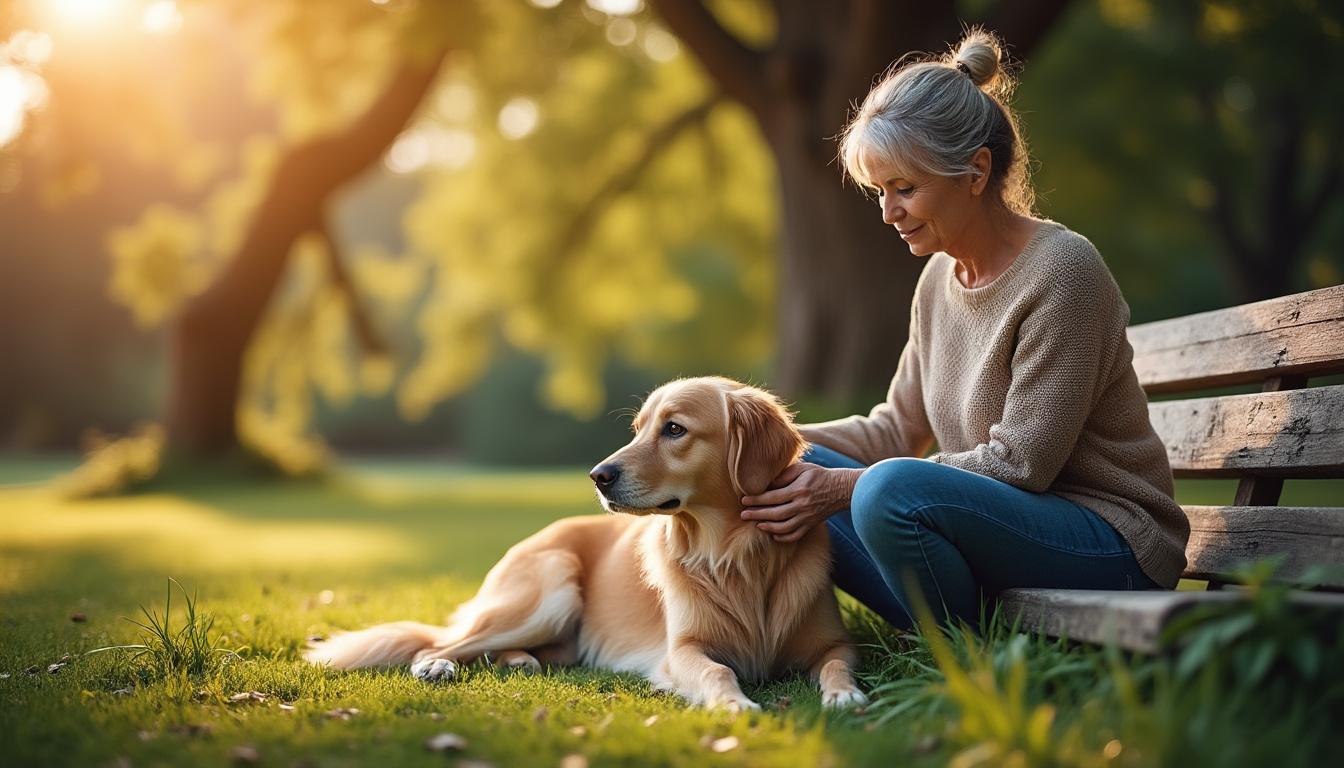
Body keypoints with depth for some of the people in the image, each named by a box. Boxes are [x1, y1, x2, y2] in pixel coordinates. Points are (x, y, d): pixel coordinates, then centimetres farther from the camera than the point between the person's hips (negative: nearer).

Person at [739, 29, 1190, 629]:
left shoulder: (1061, 270, -16)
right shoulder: (940, 277, 9)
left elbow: (1020, 462, -20)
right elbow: (899, 426, 15)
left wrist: (845, 486, -22)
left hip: (1111, 549, -8)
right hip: (1009, 524, 8)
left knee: (894, 487, -32)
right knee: (788, 470, -1)